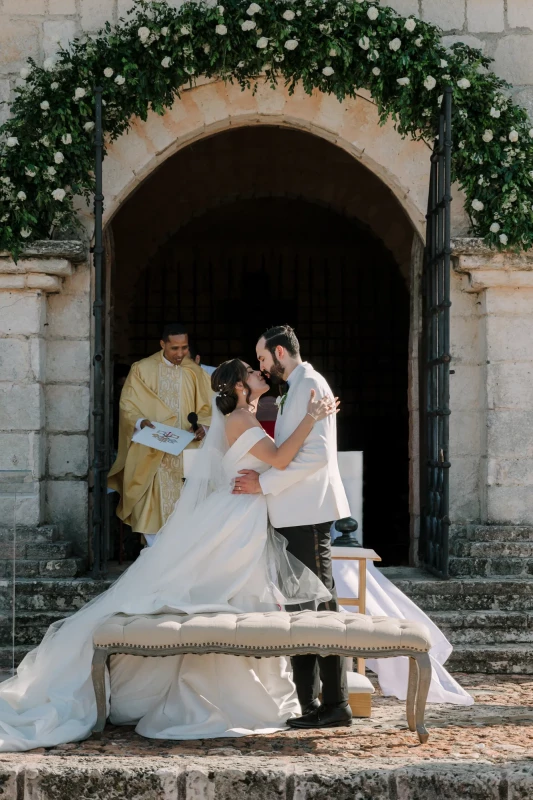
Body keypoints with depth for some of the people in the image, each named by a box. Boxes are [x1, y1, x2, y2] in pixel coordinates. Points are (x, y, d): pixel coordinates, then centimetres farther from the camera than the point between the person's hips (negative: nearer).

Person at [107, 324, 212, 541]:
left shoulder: (194, 372, 7)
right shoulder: (142, 369, -1)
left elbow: (205, 408, 9)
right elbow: (128, 405, -2)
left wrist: (202, 425, -12)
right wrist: (140, 421, -23)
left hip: (185, 454, 2)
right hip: (152, 454, -2)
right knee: (153, 507, -6)